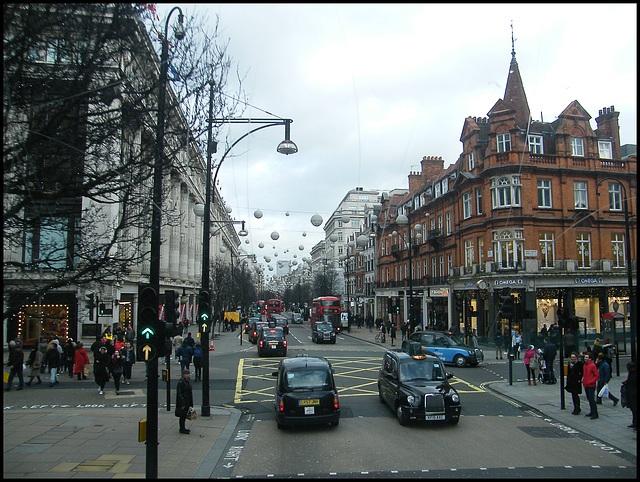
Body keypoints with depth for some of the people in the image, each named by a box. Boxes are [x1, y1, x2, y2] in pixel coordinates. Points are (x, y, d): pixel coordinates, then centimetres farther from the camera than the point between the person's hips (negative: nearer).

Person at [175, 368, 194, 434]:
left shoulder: (187, 381, 10)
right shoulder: (180, 382, -17)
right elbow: (179, 393, -19)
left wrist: (190, 403, 17)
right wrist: (182, 404, -20)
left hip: (187, 401, 9)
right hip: (183, 401, -9)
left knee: (184, 415, 16)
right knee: (182, 415, -1)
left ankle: (183, 428, 26)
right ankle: (182, 429, 8)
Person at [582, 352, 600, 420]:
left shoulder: (593, 365, -13)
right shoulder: (584, 365, 12)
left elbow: (597, 376, -13)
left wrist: (591, 381, -17)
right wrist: (583, 380, 10)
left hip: (591, 386, -8)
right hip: (586, 386, 8)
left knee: (592, 399, -8)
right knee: (589, 399, 15)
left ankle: (595, 414, -2)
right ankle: (591, 412, 24)